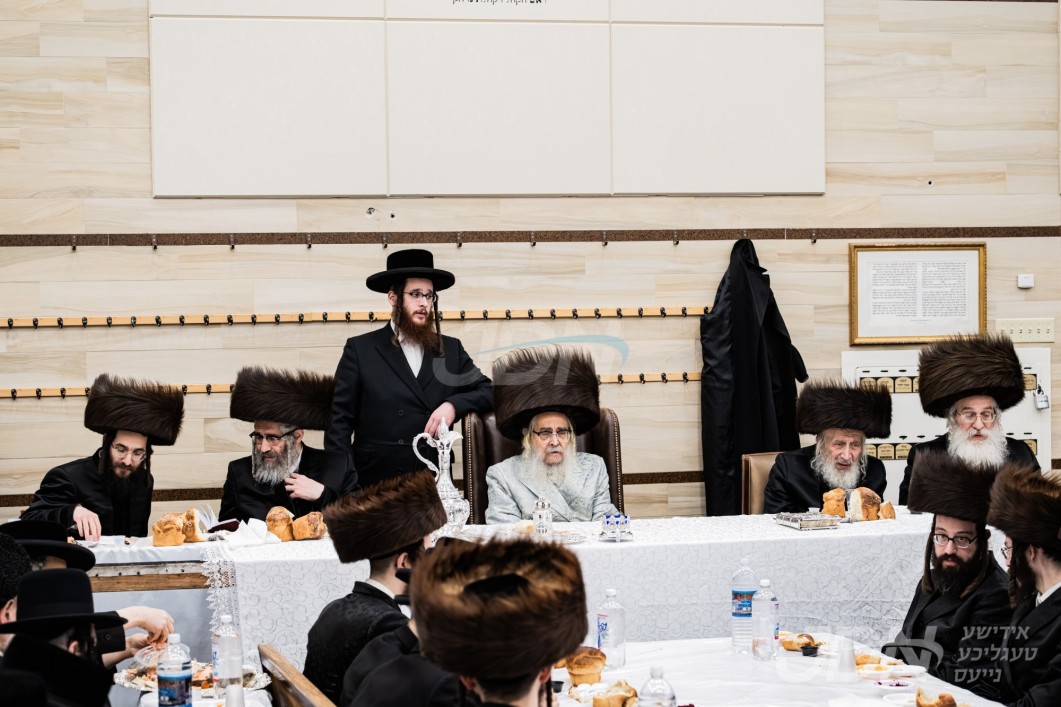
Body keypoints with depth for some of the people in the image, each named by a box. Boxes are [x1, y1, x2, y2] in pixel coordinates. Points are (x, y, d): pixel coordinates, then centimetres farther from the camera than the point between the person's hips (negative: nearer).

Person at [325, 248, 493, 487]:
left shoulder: (451, 349, 14)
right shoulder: (360, 350, 5)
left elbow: (488, 392, 13)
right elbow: (340, 421, 1)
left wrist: (453, 405, -8)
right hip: (376, 484, -3)